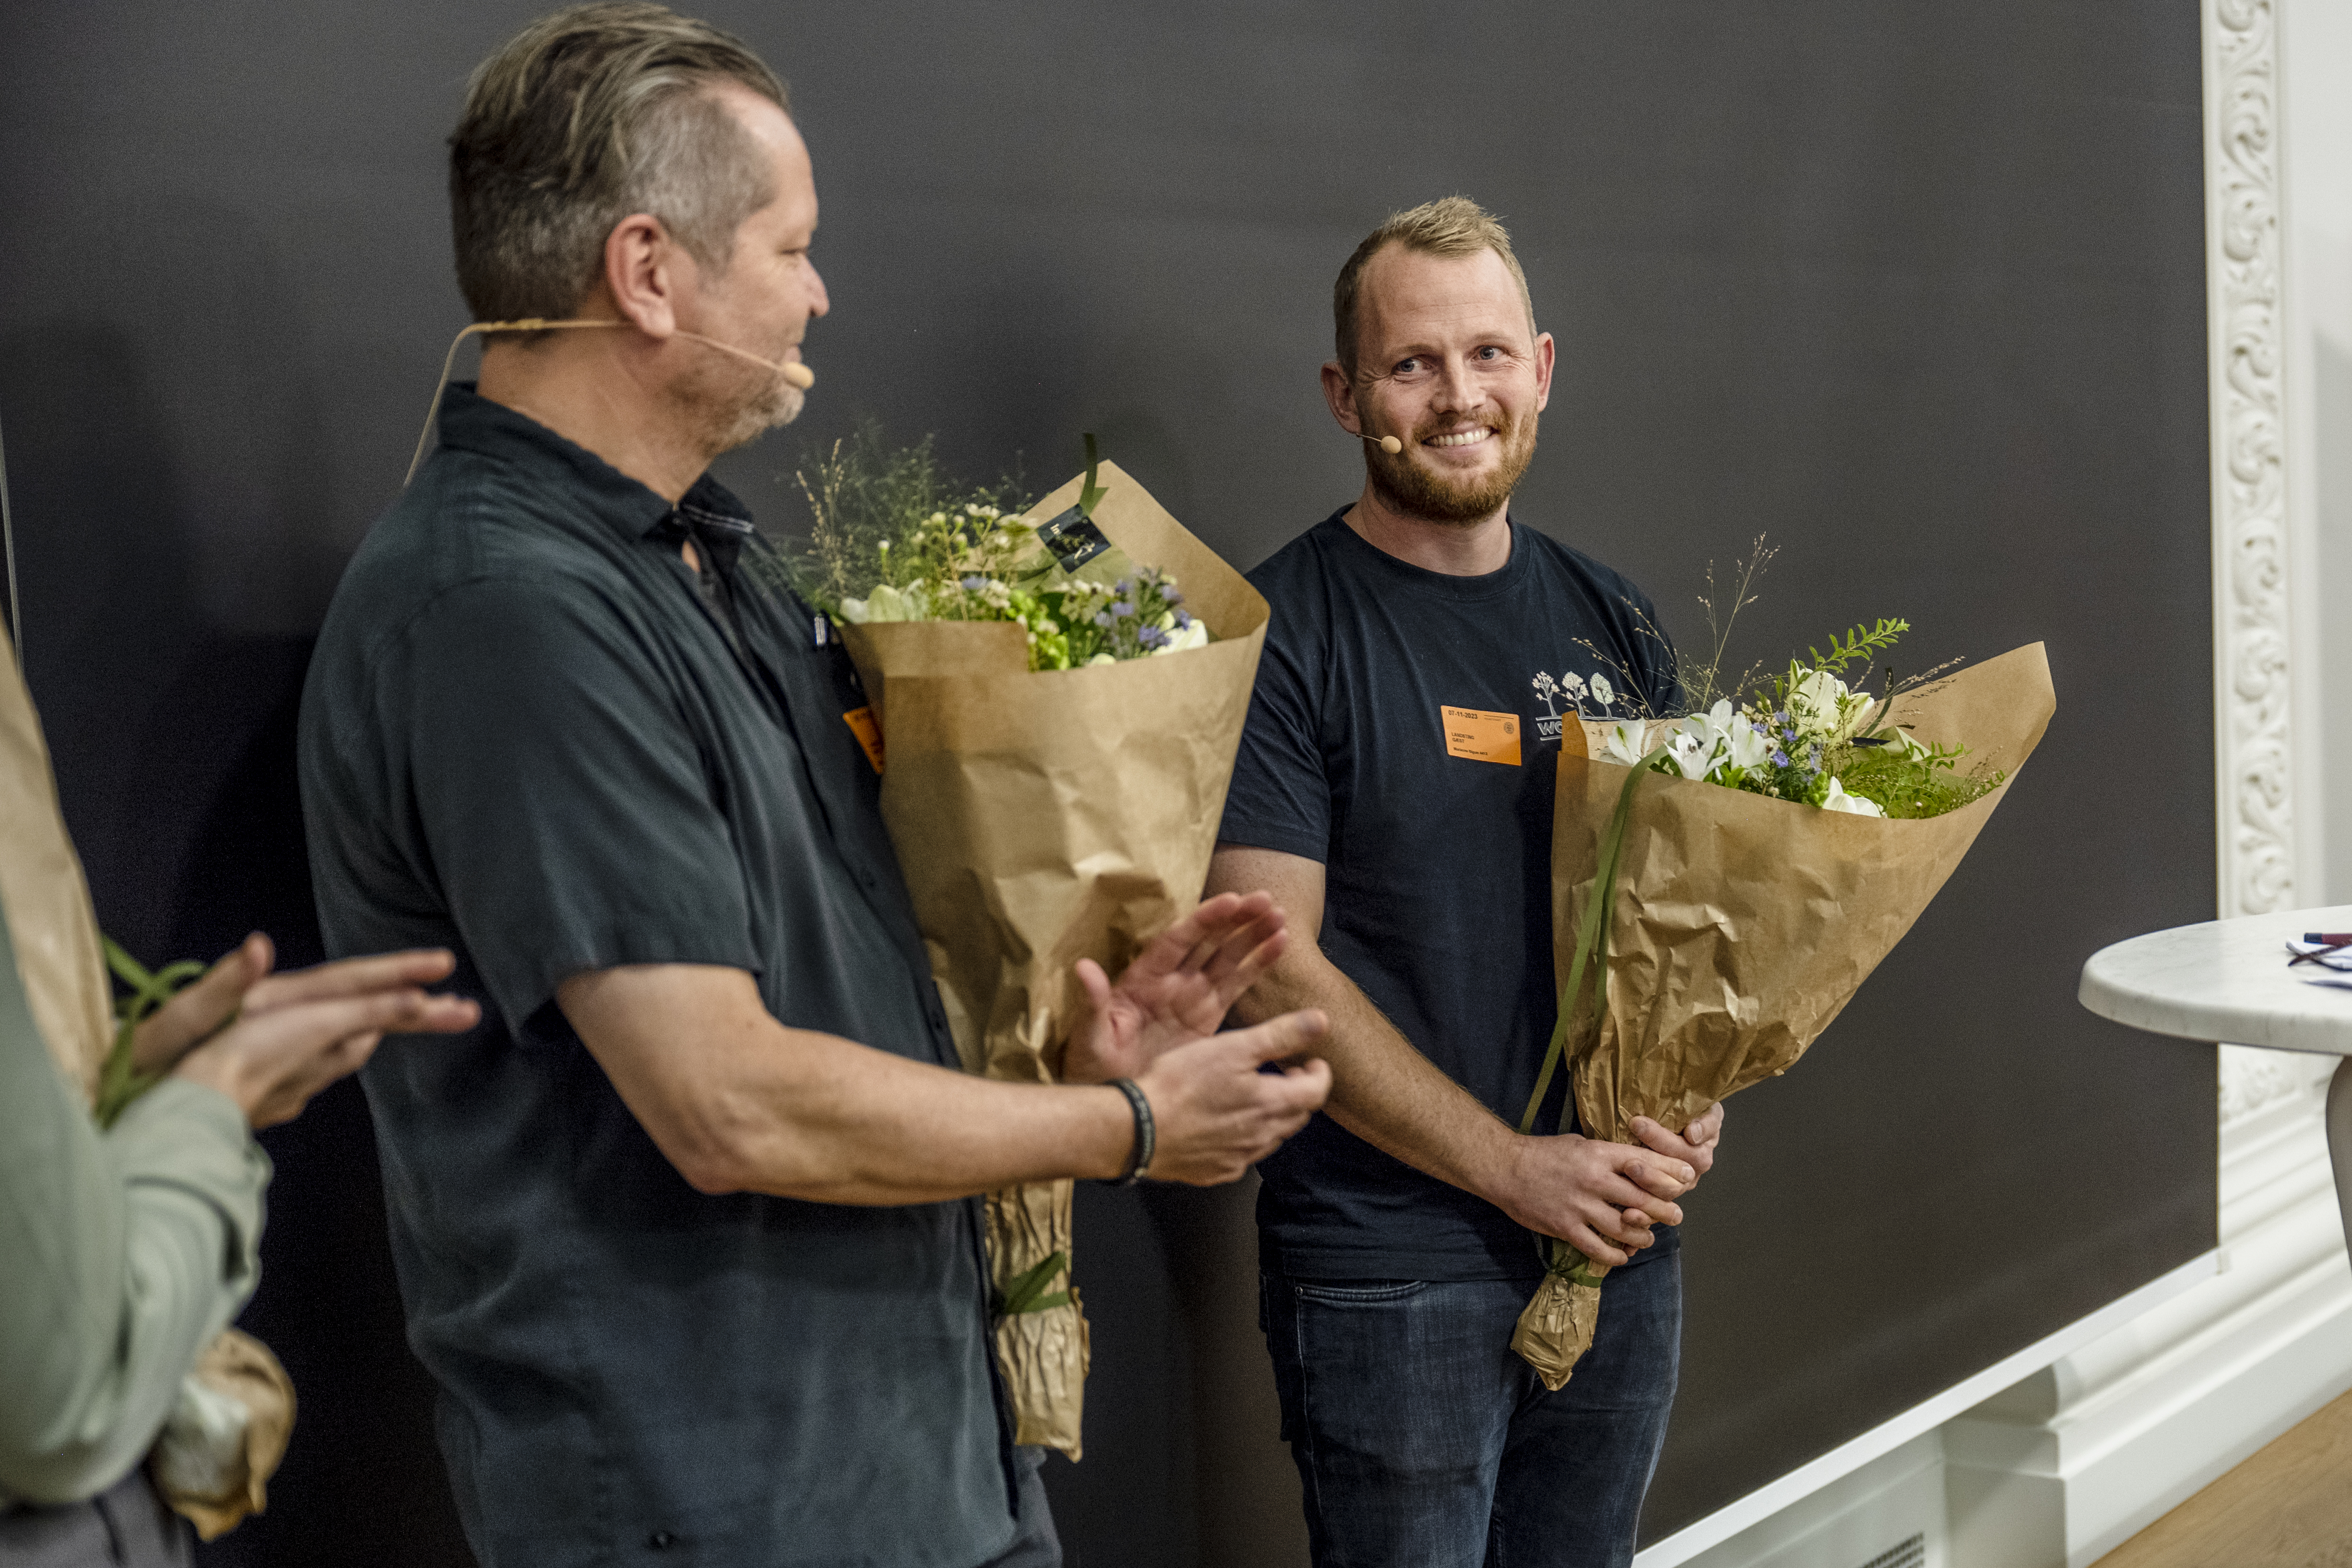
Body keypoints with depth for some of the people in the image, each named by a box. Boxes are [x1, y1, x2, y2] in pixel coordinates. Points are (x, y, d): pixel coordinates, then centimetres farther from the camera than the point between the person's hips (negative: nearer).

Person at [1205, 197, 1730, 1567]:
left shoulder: (1615, 622, 9)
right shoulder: (1281, 637, -10)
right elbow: (1273, 972, -15)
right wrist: (1513, 1167, -16)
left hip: (1625, 1244, 6)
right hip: (1390, 1275, -5)